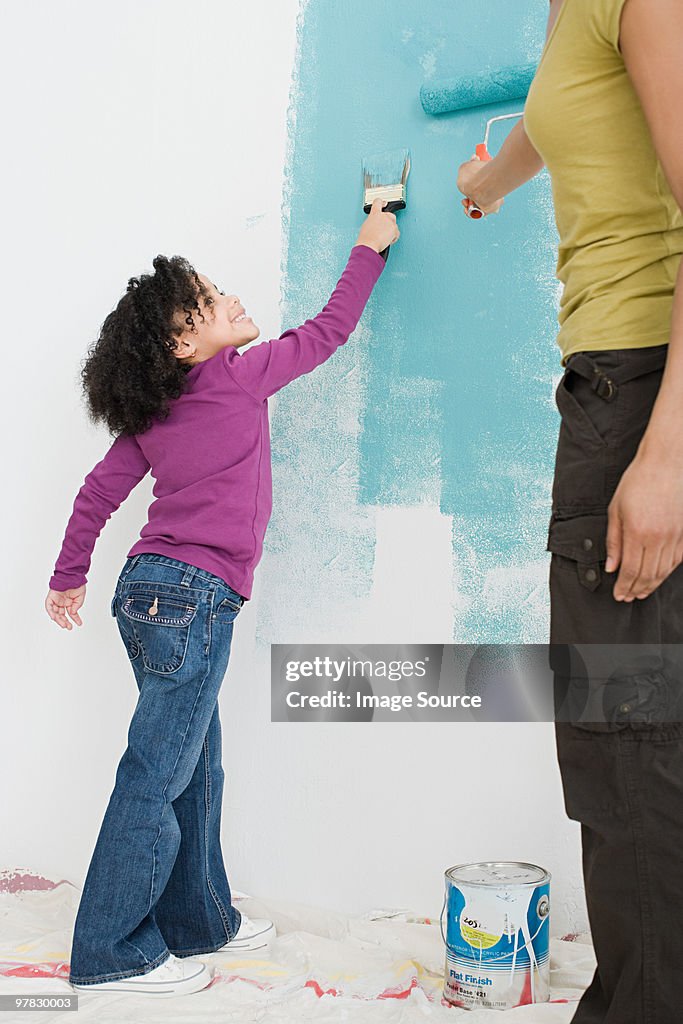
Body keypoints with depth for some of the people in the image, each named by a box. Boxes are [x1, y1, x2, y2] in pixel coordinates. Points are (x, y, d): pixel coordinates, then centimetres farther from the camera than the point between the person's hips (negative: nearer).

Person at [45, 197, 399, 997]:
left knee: (195, 771, 16)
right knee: (157, 777, -2)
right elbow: (327, 332, 4)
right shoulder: (239, 378, -7)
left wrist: (69, 575, 24)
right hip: (192, 595, -8)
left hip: (154, 589, 8)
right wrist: (369, 248, 17)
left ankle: (198, 921, 28)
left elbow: (99, 490, 13)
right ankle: (110, 953, 7)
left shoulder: (152, 412, 11)